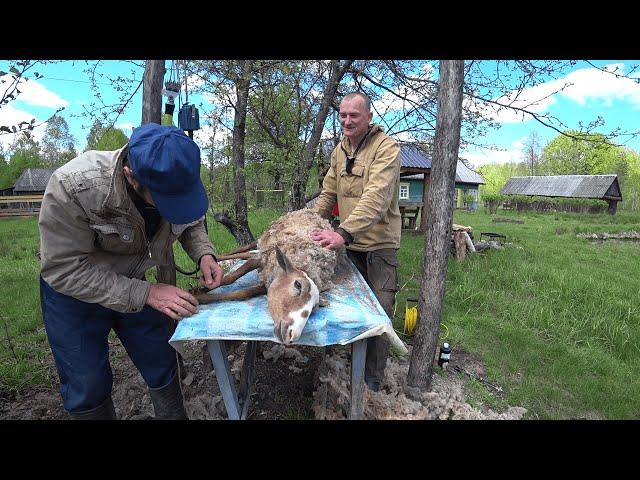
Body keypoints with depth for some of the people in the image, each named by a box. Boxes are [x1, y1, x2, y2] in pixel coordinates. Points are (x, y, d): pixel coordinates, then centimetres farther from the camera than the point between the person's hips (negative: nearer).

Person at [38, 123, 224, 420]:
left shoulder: (179, 181, -21)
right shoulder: (72, 187, -34)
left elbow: (191, 223, 0)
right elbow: (63, 269, -28)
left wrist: (204, 254, -21)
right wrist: (145, 293, -33)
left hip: (131, 283, 4)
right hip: (71, 289, -3)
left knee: (162, 363, 11)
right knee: (88, 386, 4)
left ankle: (174, 415, 35)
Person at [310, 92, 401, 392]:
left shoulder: (386, 147, -14)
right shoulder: (339, 149, 10)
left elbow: (377, 197, -28)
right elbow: (329, 192, 17)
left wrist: (344, 232, -38)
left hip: (379, 243, -6)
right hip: (348, 242, 6)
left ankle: (372, 379, 22)